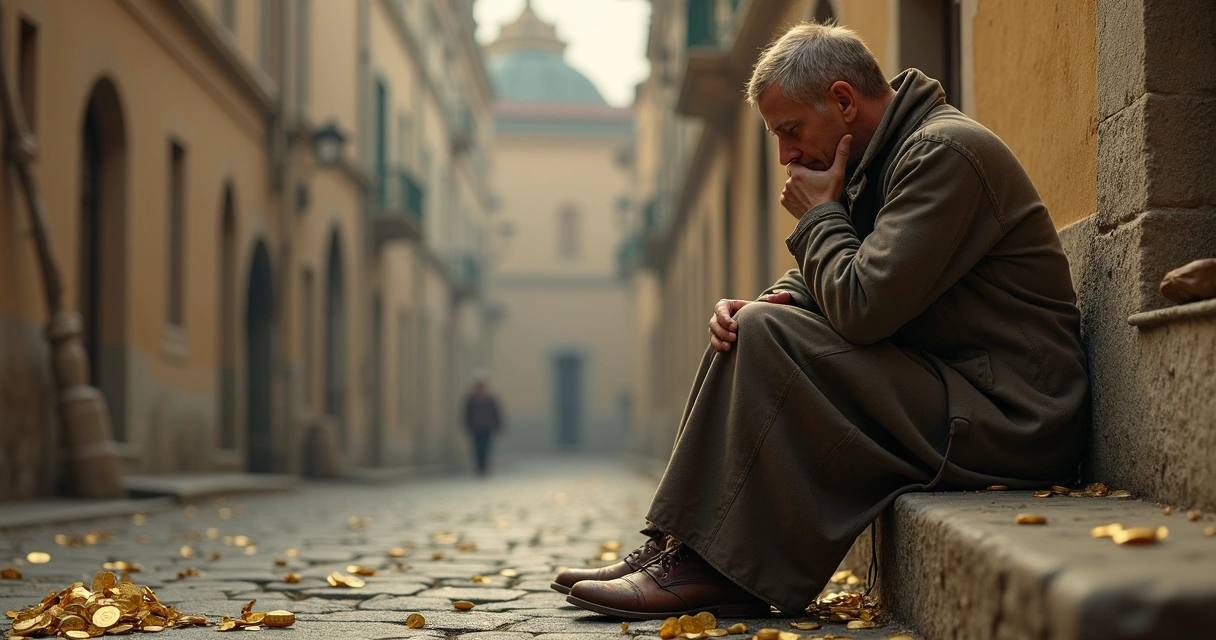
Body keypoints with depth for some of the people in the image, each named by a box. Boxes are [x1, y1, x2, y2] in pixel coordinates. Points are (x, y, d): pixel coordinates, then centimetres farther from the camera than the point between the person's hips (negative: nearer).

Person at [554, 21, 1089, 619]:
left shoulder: (944, 153, -17)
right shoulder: (883, 158, 15)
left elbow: (863, 306, -25)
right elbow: (833, 290, 18)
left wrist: (821, 214, -8)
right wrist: (763, 303, -4)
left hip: (1007, 421, -10)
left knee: (767, 337, -21)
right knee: (745, 331, 8)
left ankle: (712, 568, -15)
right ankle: (677, 549, 0)